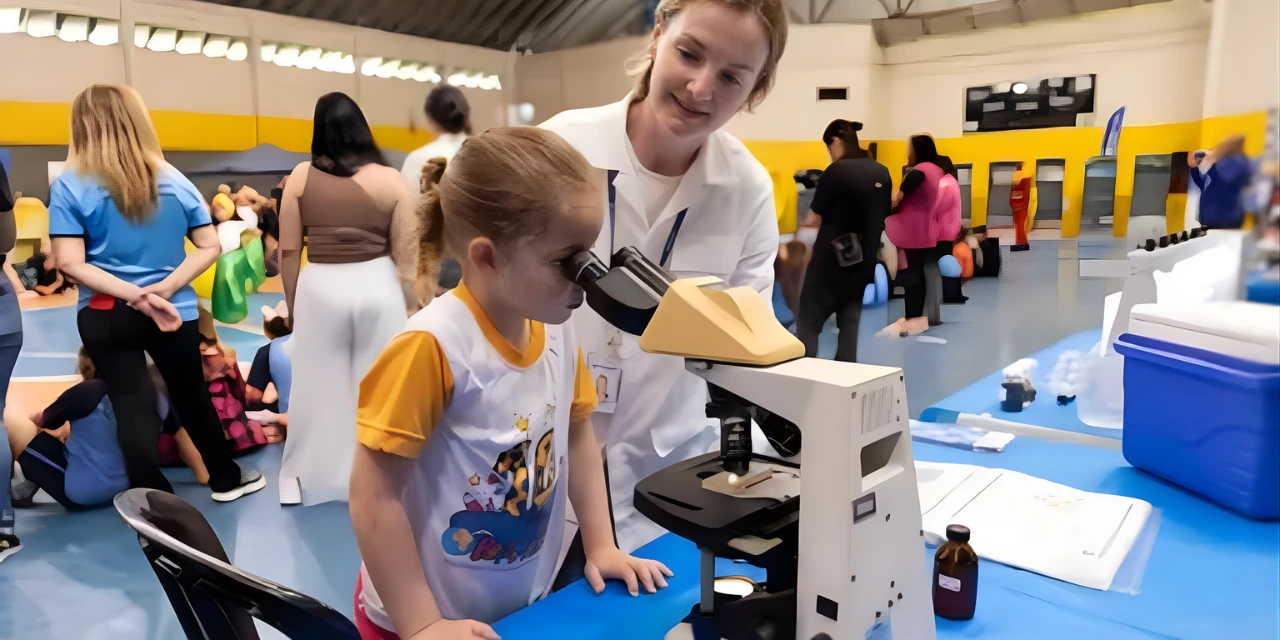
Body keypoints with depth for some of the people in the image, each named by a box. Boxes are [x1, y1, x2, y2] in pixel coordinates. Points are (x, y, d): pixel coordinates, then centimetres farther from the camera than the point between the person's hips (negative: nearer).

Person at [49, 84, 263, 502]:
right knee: (192, 397, 18)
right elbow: (210, 247, -3)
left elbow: (70, 264, -16)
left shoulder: (69, 187, -7)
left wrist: (135, 295, -18)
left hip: (106, 316, -2)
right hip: (175, 311, 2)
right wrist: (163, 289, -11)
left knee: (132, 407, 4)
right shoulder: (175, 181, 0)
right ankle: (226, 479, 33)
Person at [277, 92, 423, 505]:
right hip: (377, 286, -1)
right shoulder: (391, 181, -5)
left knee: (319, 387, 12)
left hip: (319, 288, 1)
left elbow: (288, 252, 2)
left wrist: (291, 305, 15)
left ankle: (312, 479, 26)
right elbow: (406, 257, -3)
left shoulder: (301, 178, -1)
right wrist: (411, 307, 8)